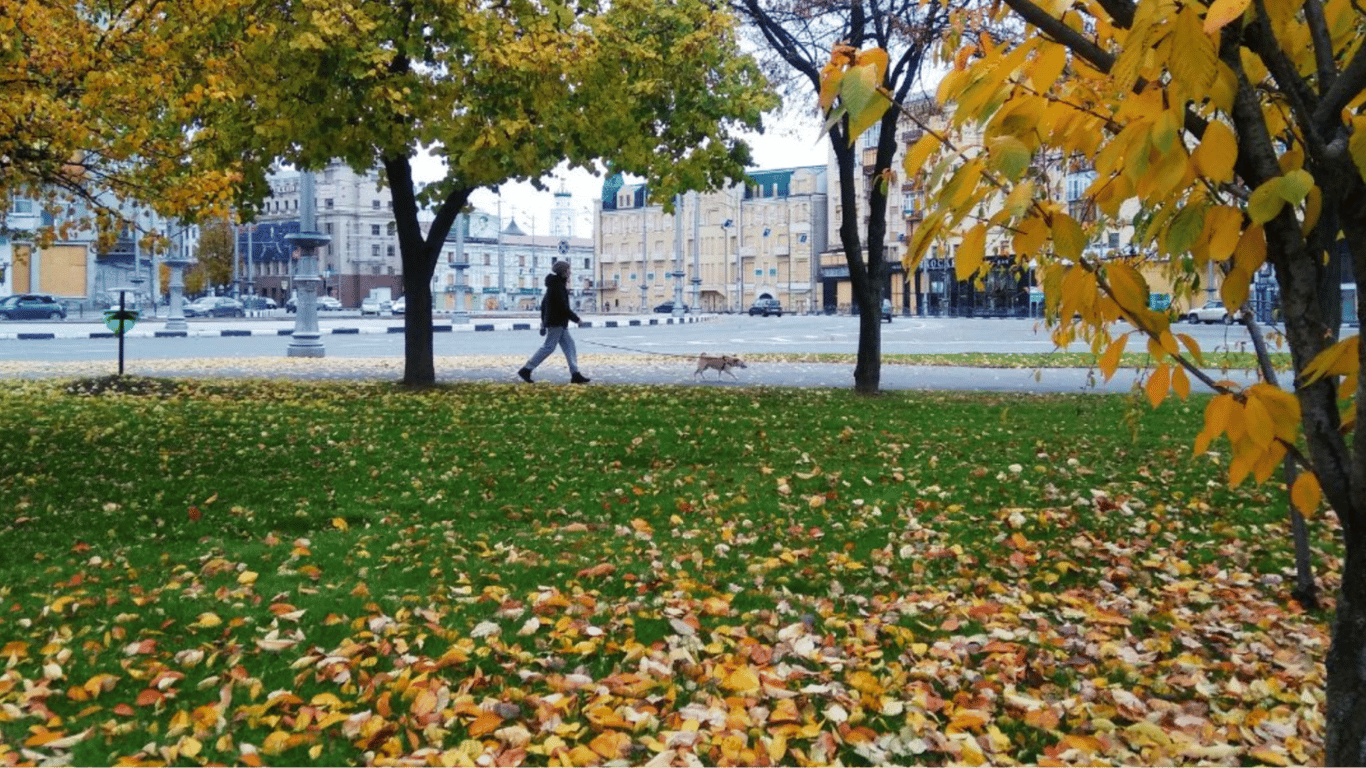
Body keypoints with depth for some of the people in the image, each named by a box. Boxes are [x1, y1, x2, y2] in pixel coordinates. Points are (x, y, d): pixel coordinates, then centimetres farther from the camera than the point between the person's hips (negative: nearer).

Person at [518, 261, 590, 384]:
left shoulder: (554, 284, 16)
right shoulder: (557, 285, -16)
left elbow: (543, 303, 22)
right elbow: (563, 306, -21)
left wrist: (543, 320, 26)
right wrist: (576, 319, -14)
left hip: (560, 323, 10)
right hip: (556, 322, -10)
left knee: (569, 345, 7)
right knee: (549, 347, -7)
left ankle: (575, 374, 4)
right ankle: (526, 370, -4)